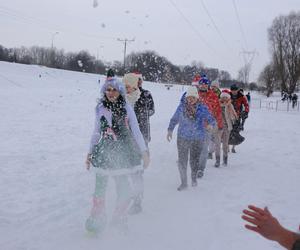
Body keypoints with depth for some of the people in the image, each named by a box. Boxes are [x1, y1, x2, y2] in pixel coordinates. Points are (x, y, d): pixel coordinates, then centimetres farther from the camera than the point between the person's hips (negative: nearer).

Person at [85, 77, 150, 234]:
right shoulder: (100, 108, 3)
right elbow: (96, 133, 11)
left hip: (123, 152, 0)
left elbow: (136, 131, 1)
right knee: (100, 186, -2)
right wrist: (90, 153, 12)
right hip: (104, 151, 1)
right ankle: (97, 217, 16)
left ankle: (119, 217, 25)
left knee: (123, 186, 2)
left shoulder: (126, 108, -1)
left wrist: (144, 151, -3)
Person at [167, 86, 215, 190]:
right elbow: (174, 119, 13)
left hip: (197, 139, -1)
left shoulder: (202, 109, -4)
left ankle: (194, 178, 34)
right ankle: (184, 182, 16)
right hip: (182, 138, 1)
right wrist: (170, 130, 9)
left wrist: (210, 124, -24)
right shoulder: (181, 107, 0)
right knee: (182, 161, 1)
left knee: (194, 160, 6)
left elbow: (211, 119, -2)